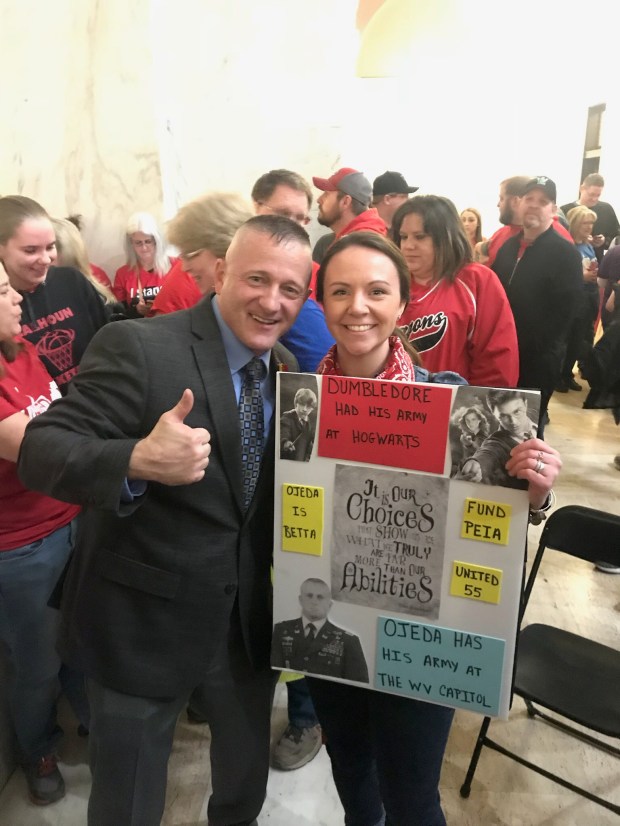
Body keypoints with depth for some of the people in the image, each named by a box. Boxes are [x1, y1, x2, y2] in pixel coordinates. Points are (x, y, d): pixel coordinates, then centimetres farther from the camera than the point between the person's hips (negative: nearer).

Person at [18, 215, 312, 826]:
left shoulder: (289, 370, 1)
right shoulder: (137, 347, -19)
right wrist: (137, 461, -42)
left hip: (250, 620, 6)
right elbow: (39, 452, -24)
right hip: (143, 623, -5)